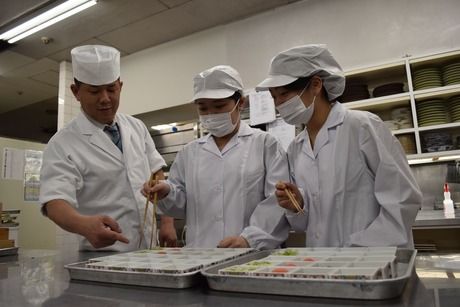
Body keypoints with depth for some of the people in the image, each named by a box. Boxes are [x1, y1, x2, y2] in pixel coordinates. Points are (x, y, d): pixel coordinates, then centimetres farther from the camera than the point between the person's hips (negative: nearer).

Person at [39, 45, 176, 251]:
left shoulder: (137, 127, 6)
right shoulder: (62, 145, -8)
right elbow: (55, 201, -16)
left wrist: (167, 222, 2)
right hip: (105, 255, -3)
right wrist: (86, 225, -36)